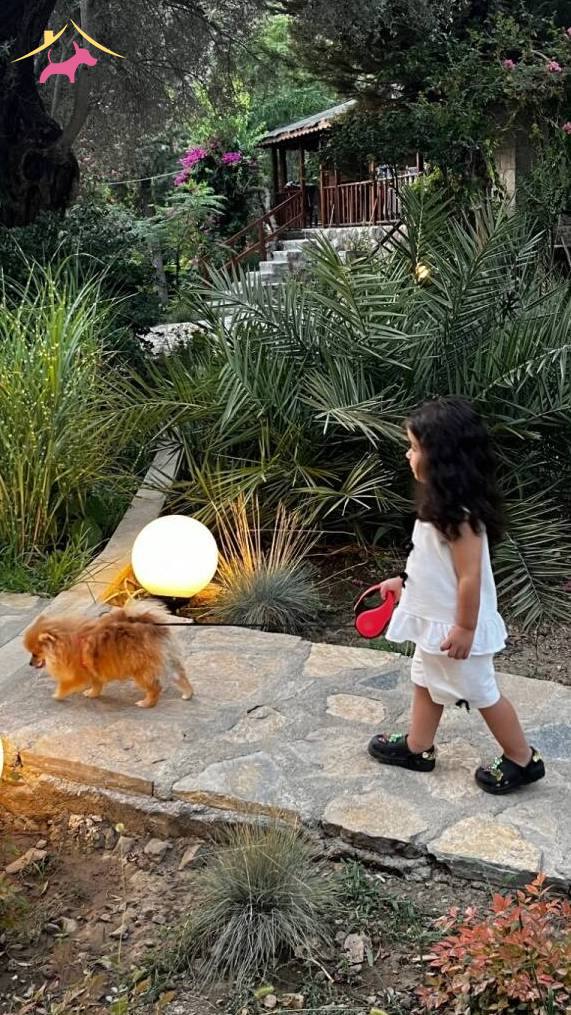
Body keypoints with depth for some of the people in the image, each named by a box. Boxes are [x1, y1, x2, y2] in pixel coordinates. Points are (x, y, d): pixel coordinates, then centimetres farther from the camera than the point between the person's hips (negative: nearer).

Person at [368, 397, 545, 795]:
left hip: (455, 625, -10)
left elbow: (470, 576, -27)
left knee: (481, 692, 7)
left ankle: (523, 761, 23)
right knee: (426, 680, 22)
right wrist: (405, 581, 19)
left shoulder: (459, 514, -30)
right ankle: (418, 748, 40)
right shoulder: (443, 502, 0)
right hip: (435, 619, 10)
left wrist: (464, 629, -23)